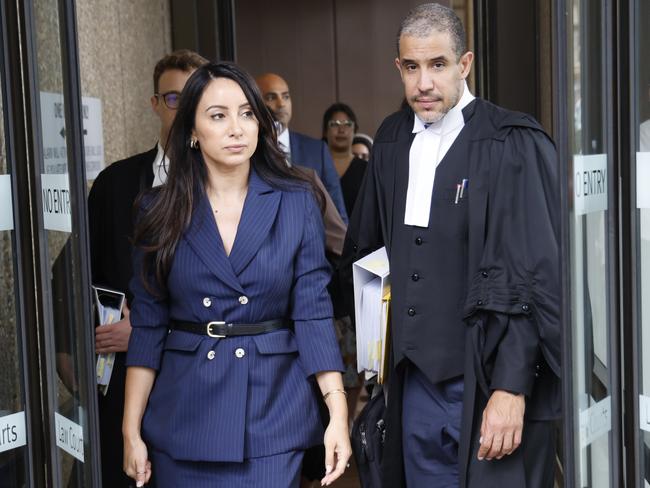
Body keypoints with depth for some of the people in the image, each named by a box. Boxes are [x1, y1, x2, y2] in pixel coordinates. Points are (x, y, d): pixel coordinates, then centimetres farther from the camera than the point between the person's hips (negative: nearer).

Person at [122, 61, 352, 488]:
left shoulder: (297, 202, -3)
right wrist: (132, 431, -2)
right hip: (184, 417, 1)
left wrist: (338, 412, -13)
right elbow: (148, 325, 1)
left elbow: (313, 312, -5)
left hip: (274, 411, -1)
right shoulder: (161, 211, 0)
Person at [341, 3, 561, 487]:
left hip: (491, 381, -5)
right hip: (416, 379, 6)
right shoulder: (392, 140, 7)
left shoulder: (517, 146, -11)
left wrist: (512, 388, -17)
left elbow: (539, 278, -14)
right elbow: (364, 248, 17)